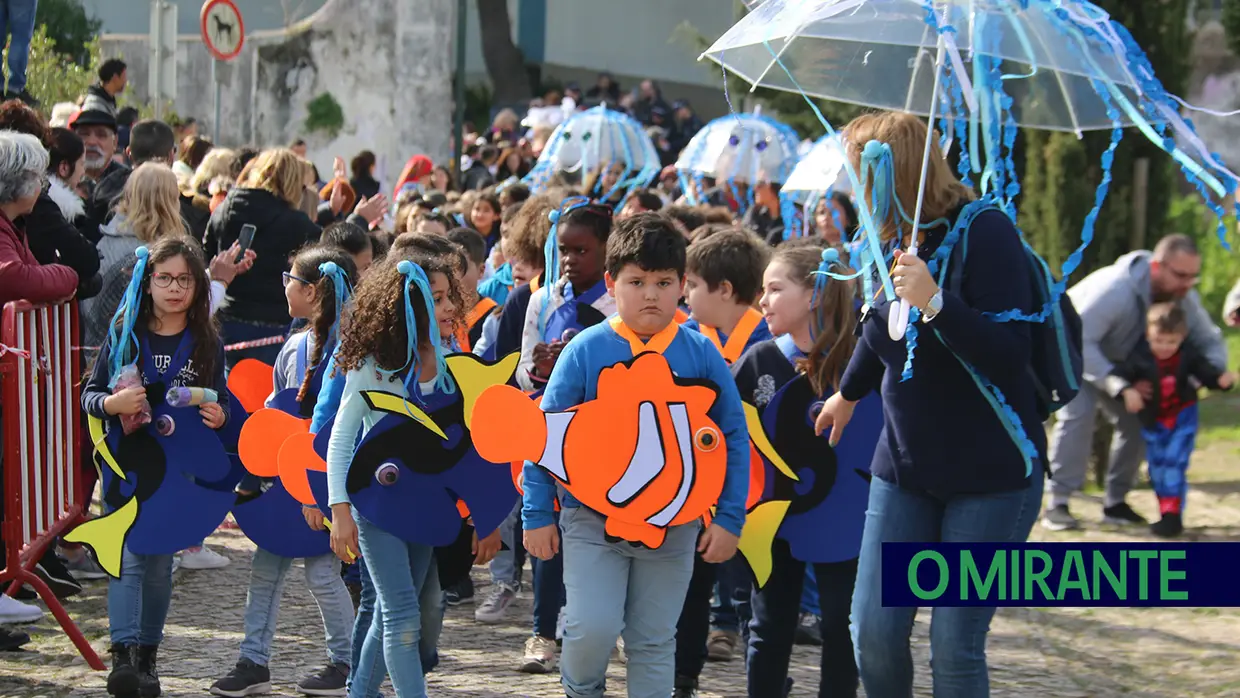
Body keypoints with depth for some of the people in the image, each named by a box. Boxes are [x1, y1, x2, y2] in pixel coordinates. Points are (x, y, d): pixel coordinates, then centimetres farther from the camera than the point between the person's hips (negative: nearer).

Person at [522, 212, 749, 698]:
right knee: (593, 626, -14)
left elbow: (734, 438, 4)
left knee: (654, 641, 9)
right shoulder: (586, 350, -7)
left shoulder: (701, 355, -2)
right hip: (592, 518, -2)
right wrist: (537, 514, -3)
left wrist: (729, 519, -1)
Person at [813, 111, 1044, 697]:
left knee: (955, 644, -6)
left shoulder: (984, 232, -16)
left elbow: (1008, 354, -23)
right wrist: (848, 392, 41)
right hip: (906, 467, 6)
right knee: (874, 631, -1)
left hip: (991, 472, -6)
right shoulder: (892, 241, 6)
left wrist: (935, 302, -34)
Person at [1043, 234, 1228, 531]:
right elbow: (1078, 342, -42)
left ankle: (1115, 504, 7)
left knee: (1136, 421, -6)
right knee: (1077, 413, -26)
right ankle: (1057, 504, -24)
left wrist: (1215, 370, -29)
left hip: (1114, 360, 7)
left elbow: (1209, 339, -5)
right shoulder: (1115, 290, -41)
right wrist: (1120, 385, -47)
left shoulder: (1184, 300, -18)